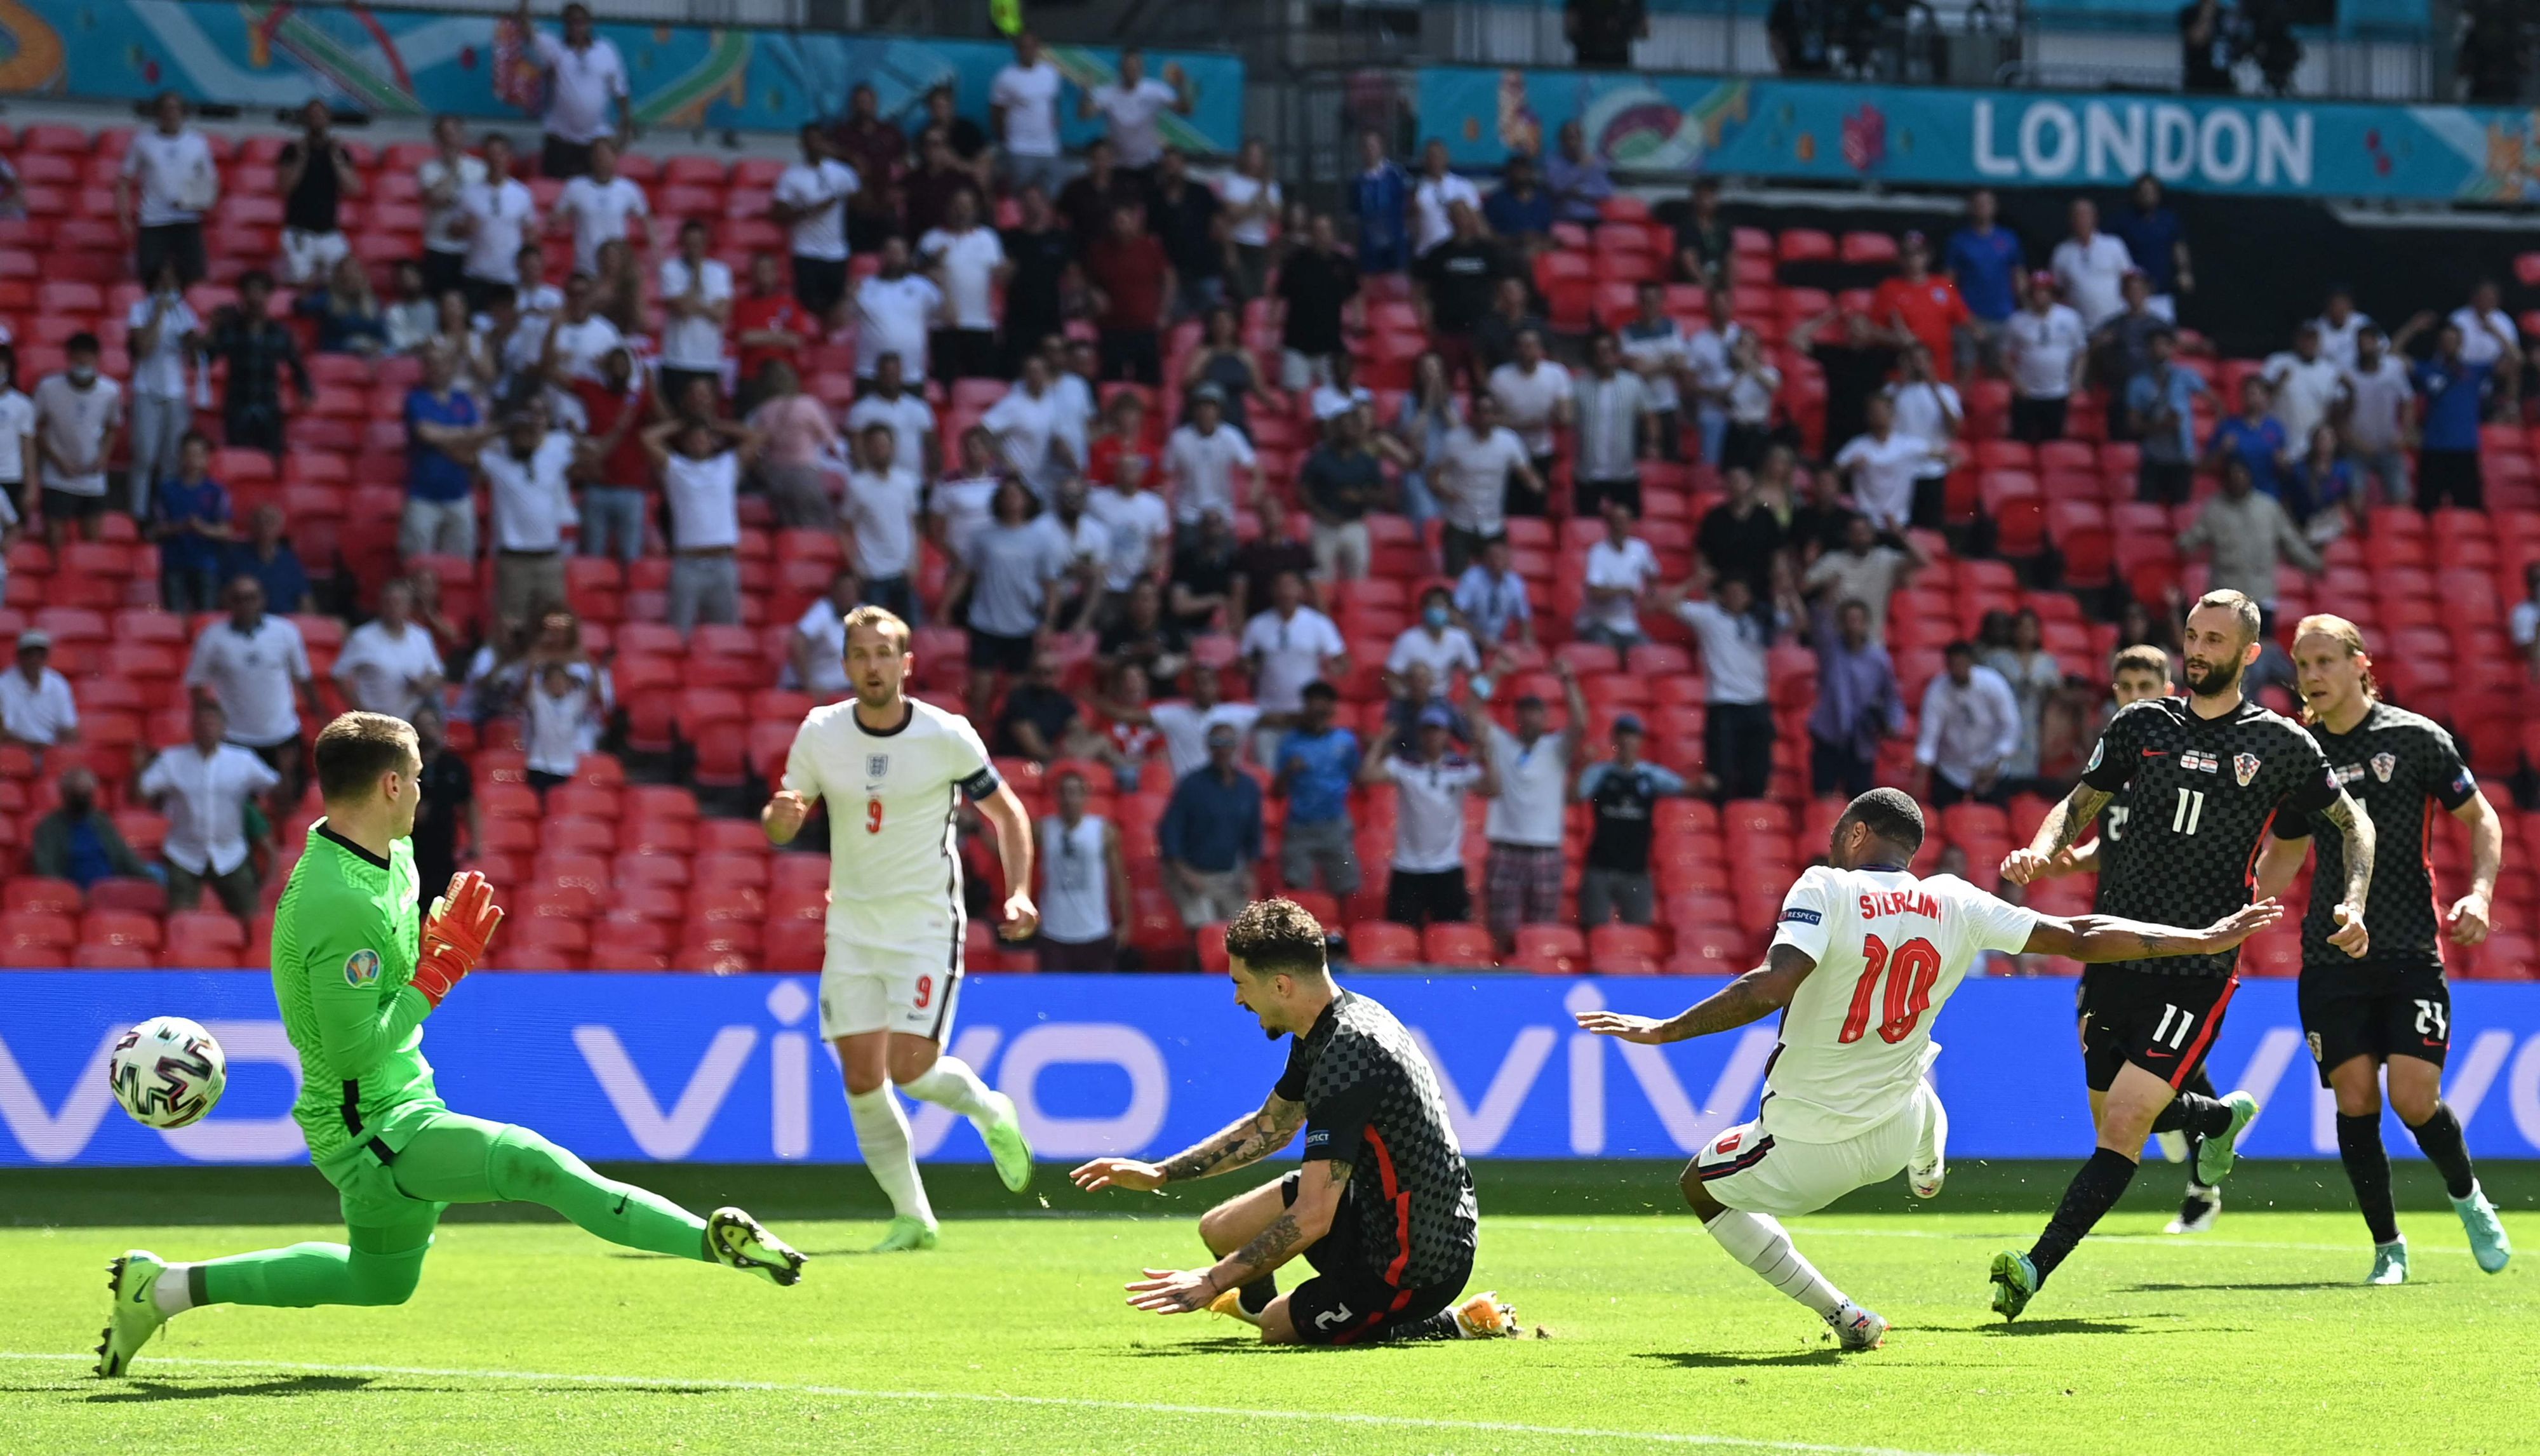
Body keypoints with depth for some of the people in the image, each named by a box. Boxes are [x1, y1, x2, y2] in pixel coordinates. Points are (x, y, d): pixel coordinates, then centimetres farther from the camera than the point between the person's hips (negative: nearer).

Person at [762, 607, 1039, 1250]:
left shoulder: (947, 736, -11)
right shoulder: (820, 733, -3)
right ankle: (911, 1217, 11)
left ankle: (989, 1111, 18)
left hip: (926, 924, -3)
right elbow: (778, 829, 4)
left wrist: (1019, 893, -12)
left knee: (910, 1066, -16)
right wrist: (781, 816, -21)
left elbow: (1006, 811, 1)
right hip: (851, 925, 3)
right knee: (862, 1077, -2)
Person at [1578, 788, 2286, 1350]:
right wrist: (2206, 941, 9)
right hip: (1896, 1134, 5)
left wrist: (1662, 1030, -23)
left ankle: (1838, 1314, 8)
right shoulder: (1955, 904, -3)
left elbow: (1770, 987, -30)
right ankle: (1929, 1166, 69)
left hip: (1805, 1151, -5)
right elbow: (2082, 938, 0)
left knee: (1701, 1186, 21)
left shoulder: (1824, 889, -16)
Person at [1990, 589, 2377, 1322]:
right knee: (2113, 1116, 16)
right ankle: (2222, 1116, 48)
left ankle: (2037, 1269, -18)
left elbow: (2352, 821, 12)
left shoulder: (2280, 744, 1)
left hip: (2199, 968, -4)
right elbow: (2081, 803, 14)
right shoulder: (2142, 724, 7)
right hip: (2116, 952, 4)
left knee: (2124, 1122, -14)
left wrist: (2353, 904, -3)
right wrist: (2042, 849, -7)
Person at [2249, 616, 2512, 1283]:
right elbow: (2283, 853, 21)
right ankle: (2387, 1247, 6)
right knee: (2355, 1098, -6)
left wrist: (2480, 892, -10)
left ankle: (2467, 1197, 18)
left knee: (2415, 1100, -12)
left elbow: (2481, 817, 6)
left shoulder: (2415, 738, -2)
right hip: (2331, 959, 3)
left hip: (2411, 953, -3)